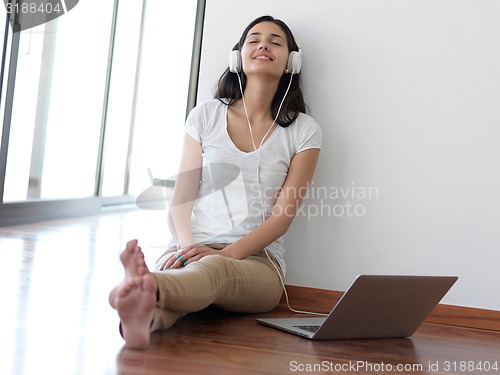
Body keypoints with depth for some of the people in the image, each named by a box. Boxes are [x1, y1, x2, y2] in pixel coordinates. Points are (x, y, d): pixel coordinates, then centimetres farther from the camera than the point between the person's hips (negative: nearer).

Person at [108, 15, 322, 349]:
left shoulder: (304, 131, 8)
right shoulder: (206, 116, 14)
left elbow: (284, 212, -1)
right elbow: (183, 195, 5)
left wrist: (226, 253, -17)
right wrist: (186, 246, -16)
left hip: (257, 259, -1)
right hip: (194, 251, 2)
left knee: (214, 270, -40)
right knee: (174, 272, -38)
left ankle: (146, 287, -71)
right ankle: (145, 315, -70)